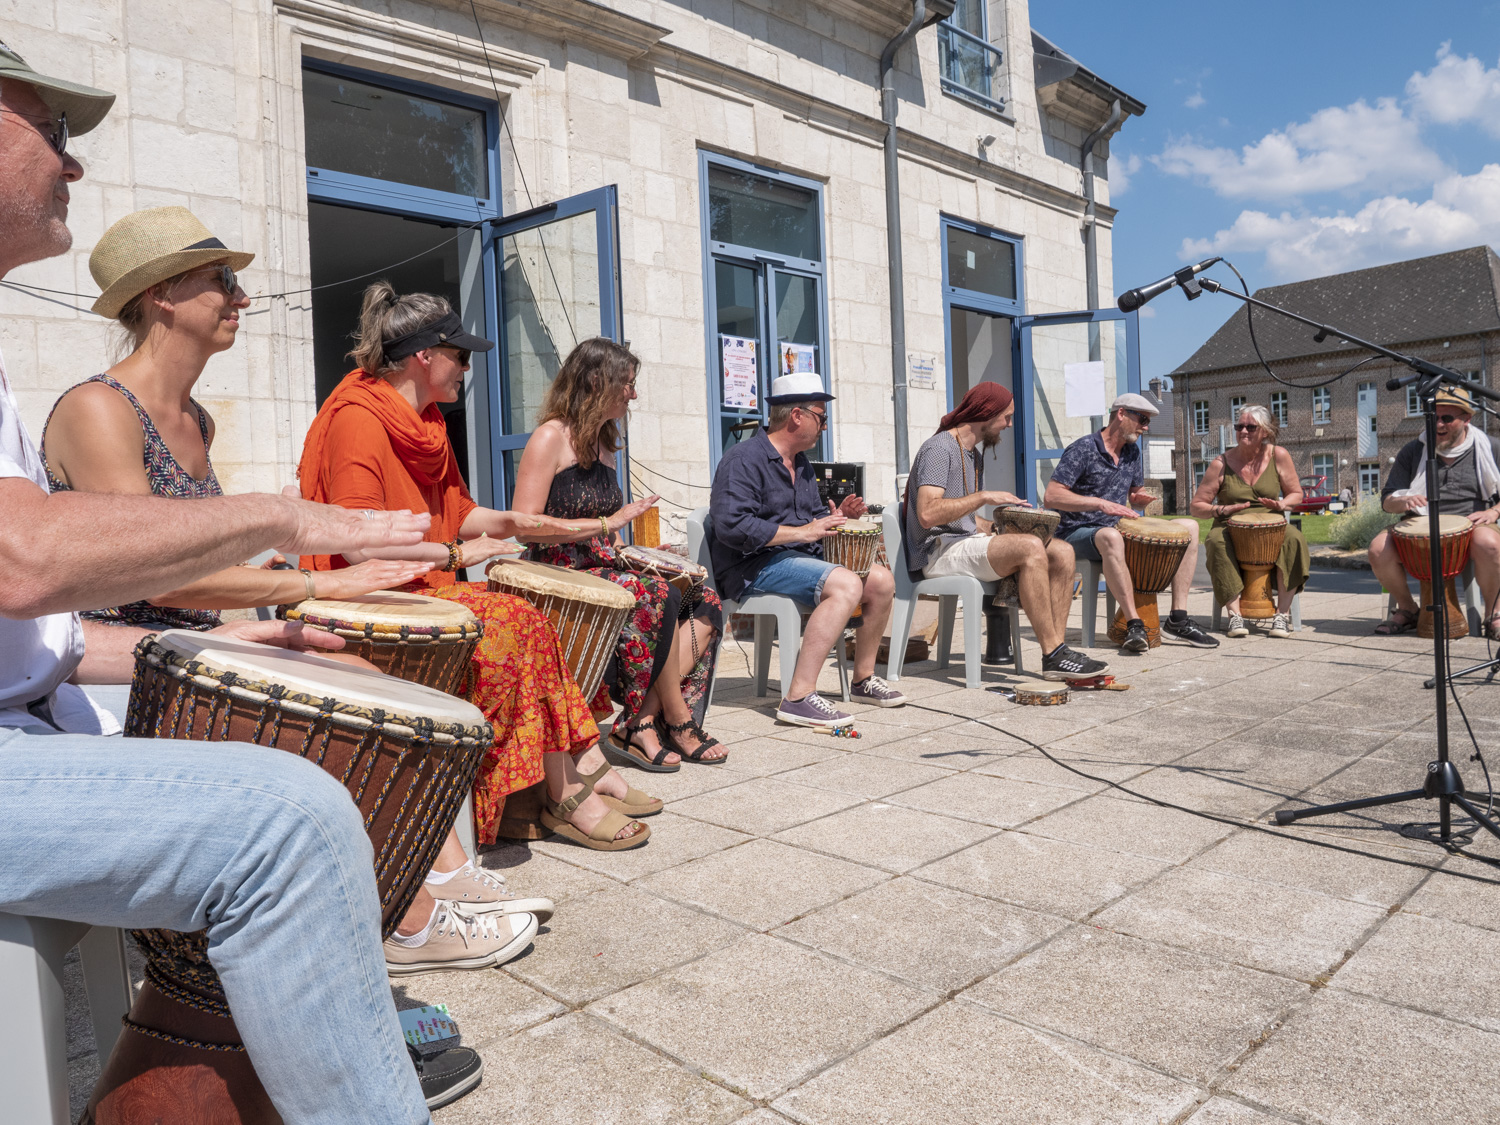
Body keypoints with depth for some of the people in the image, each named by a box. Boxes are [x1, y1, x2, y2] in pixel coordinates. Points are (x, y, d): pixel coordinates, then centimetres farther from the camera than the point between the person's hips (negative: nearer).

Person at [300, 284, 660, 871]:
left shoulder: (423, 423, 16)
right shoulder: (357, 419, -15)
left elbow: (455, 513, 23)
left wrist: (511, 523, 5)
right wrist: (453, 554, -17)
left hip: (427, 590, 10)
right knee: (517, 623, -26)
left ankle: (586, 767, -9)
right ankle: (566, 796, -16)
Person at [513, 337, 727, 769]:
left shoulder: (605, 444, 19)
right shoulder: (551, 436, -6)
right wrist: (609, 524, -15)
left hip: (604, 569, 8)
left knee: (706, 602, -13)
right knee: (658, 596, -31)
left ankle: (641, 726, -22)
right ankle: (679, 725, -14)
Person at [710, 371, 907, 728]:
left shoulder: (800, 463, 20)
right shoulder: (745, 459, -11)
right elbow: (732, 527, -24)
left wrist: (834, 517, 7)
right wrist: (800, 532, -21)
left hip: (800, 559, 9)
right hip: (753, 567, -9)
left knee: (880, 579, -1)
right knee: (846, 584, -30)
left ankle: (863, 679, 14)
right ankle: (798, 698, -33)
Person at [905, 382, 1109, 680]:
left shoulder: (975, 452, 21)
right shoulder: (939, 449, -10)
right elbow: (928, 514, -24)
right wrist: (984, 496, -20)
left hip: (968, 541, 9)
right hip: (939, 551, -9)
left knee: (1062, 552, -7)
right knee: (1031, 548, -29)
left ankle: (1056, 654, -16)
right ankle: (1053, 653, -24)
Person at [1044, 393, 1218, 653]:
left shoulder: (1132, 451, 14)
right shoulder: (1084, 449, -11)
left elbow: (1136, 494, 24)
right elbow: (1051, 496, -20)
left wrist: (1139, 499, -2)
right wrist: (1100, 503, -27)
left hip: (1119, 529, 8)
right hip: (1079, 533, -8)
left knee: (1189, 527, -2)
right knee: (1111, 537, -42)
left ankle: (1178, 619, -9)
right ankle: (1135, 625, -38)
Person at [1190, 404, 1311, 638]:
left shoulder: (1278, 456, 3)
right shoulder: (1221, 463, -2)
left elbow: (1296, 494, 10)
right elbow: (1197, 506, 0)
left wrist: (1280, 505, -13)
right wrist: (1221, 510, -20)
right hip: (1231, 530, -1)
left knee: (1294, 538, -30)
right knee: (1216, 540, -35)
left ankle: (1283, 613, -24)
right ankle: (1235, 614, -35)